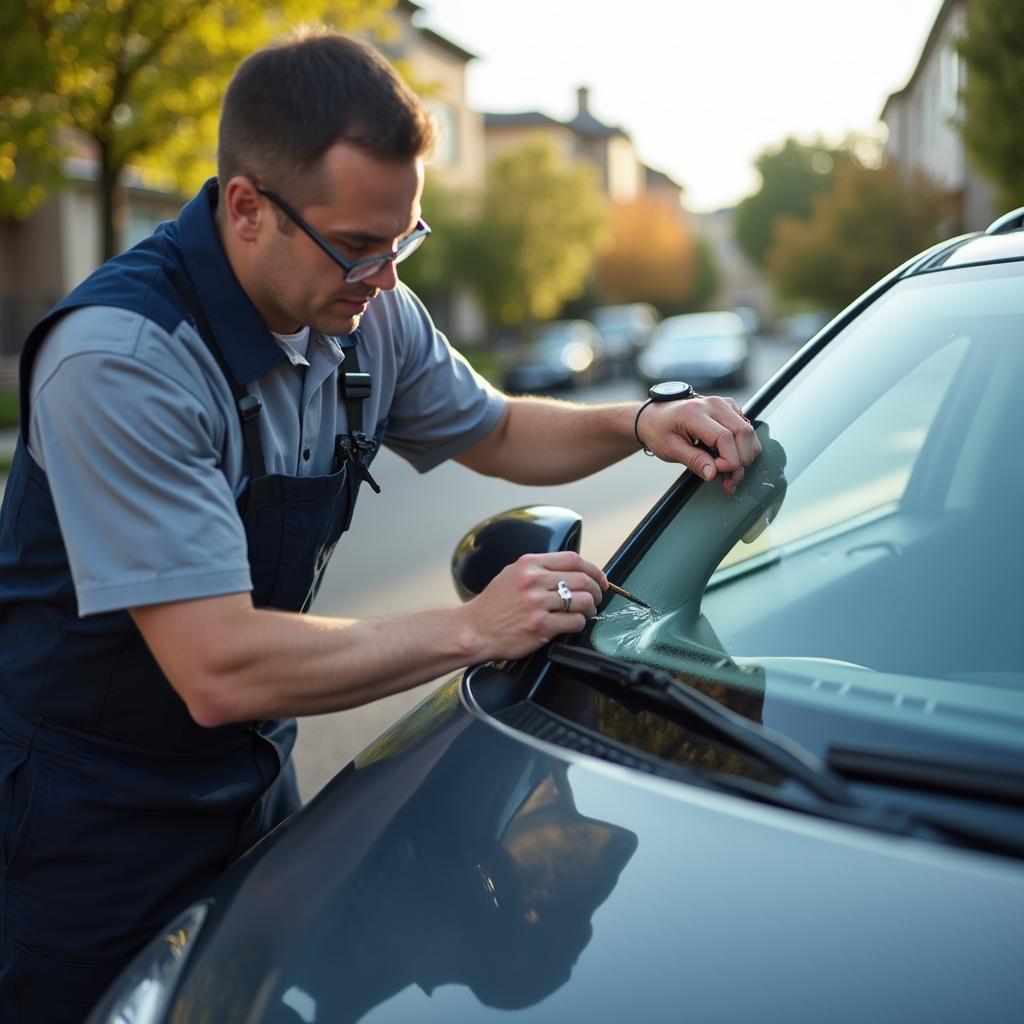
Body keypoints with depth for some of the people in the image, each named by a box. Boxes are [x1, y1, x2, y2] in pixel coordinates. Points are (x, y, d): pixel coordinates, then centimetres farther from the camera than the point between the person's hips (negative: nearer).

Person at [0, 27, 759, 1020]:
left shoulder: (369, 312, -6)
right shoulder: (119, 359, -29)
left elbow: (497, 431, 13)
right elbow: (219, 671, -32)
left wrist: (639, 424, -5)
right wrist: (473, 628, -26)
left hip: (251, 778, 7)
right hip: (86, 826, -6)